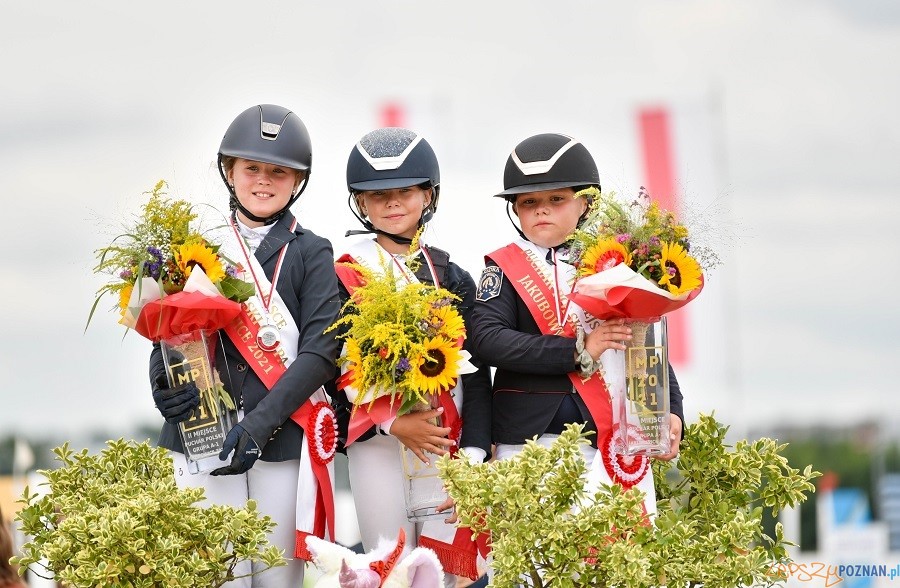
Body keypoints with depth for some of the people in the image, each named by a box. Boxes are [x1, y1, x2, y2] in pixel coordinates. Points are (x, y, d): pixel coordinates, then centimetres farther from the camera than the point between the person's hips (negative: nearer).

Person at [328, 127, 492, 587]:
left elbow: (476, 375, 4)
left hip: (449, 448, 2)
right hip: (378, 447, -2)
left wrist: (473, 456, -7)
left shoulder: (452, 278, 9)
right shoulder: (343, 277, 3)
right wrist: (391, 424, -14)